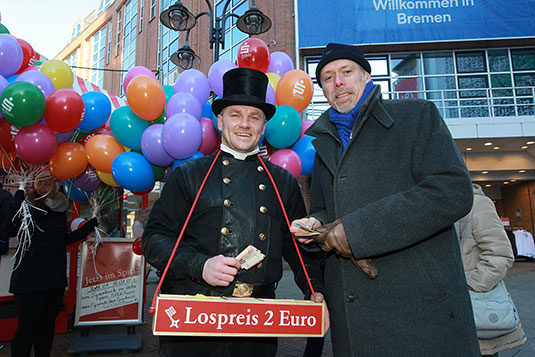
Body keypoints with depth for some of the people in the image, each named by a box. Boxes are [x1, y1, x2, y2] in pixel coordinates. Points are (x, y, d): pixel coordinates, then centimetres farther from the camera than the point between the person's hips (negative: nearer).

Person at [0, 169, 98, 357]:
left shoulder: (60, 209, 11)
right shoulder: (27, 205, -4)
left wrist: (91, 224, 15)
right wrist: (19, 197, -22)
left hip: (55, 276, 5)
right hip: (30, 277, -5)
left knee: (47, 324, 13)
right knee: (27, 325, 0)